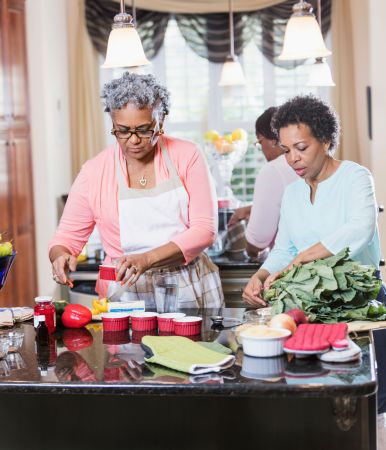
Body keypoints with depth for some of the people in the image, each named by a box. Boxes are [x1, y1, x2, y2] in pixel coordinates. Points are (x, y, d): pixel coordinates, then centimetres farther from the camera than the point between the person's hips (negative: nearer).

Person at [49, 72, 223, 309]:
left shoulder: (187, 156, 2)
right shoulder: (94, 171, 3)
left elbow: (204, 230, -4)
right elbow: (68, 236, 11)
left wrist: (147, 259, -17)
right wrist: (60, 256, -14)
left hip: (191, 291, 0)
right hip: (126, 295, 0)